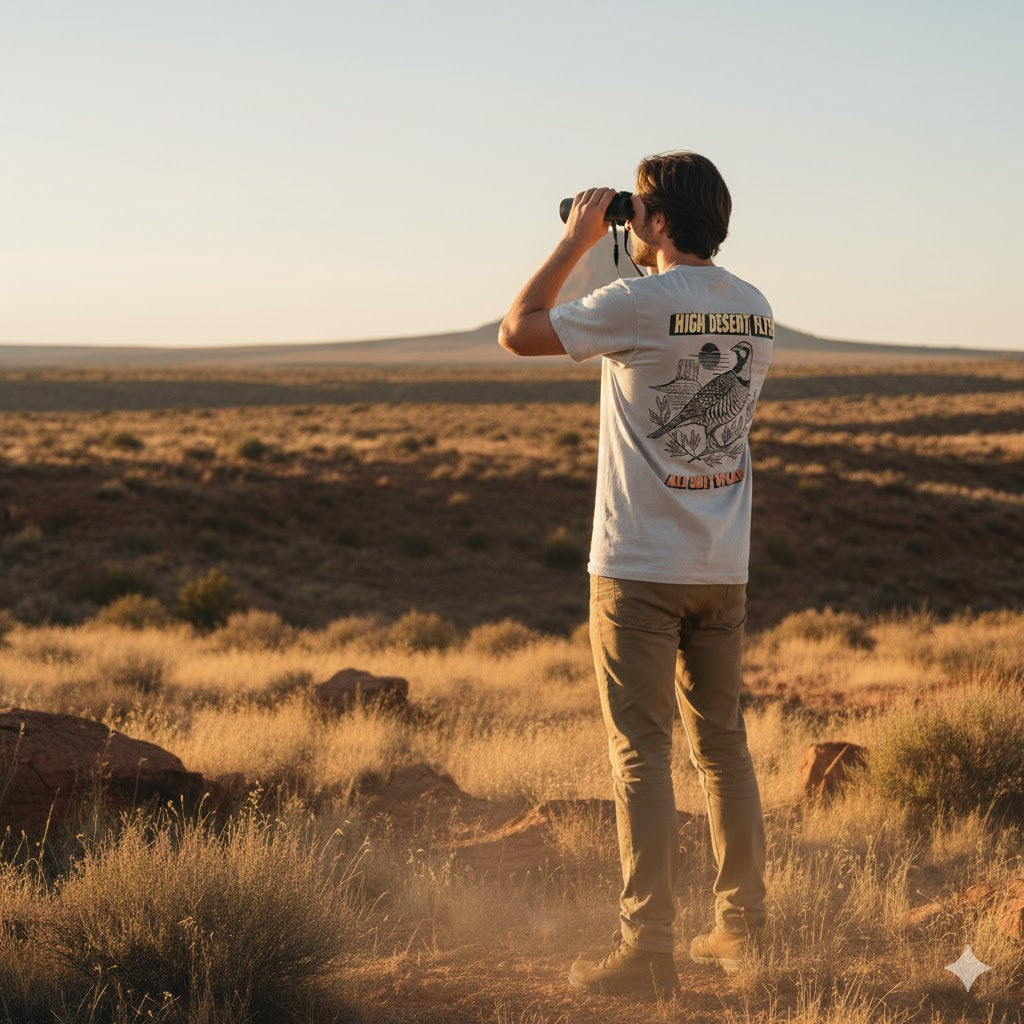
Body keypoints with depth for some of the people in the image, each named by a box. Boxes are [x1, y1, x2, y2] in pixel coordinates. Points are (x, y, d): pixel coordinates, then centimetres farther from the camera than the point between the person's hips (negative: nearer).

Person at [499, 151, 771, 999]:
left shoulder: (640, 304, -14)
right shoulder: (755, 311, 6)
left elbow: (519, 332, -6)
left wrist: (575, 242, 4)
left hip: (640, 569, -6)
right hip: (724, 569, 6)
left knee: (641, 753, -3)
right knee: (722, 744, 15)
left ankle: (647, 951, -2)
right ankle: (743, 930, 22)